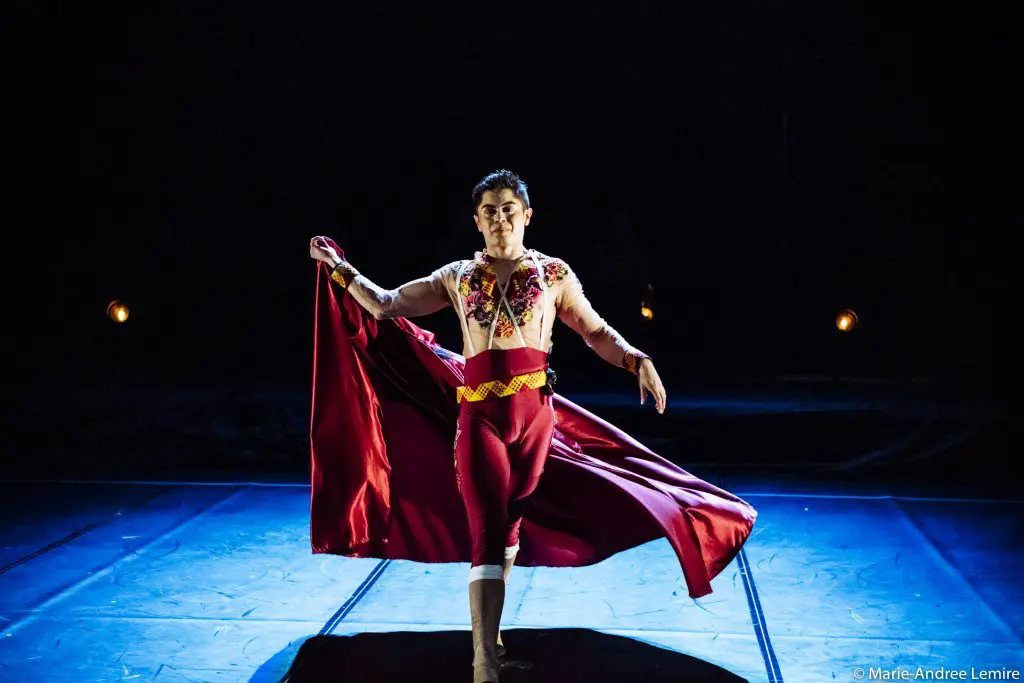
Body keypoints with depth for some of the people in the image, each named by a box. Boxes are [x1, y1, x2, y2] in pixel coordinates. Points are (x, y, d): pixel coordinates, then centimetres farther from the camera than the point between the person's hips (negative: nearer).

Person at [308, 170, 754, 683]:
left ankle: (489, 630, 31)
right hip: (479, 415, -1)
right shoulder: (456, 277, 9)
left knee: (509, 524, 13)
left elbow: (596, 332, 8)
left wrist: (638, 361, -7)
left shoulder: (552, 273, 7)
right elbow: (386, 305, 14)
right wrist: (339, 267, 11)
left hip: (534, 412, 1)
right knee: (488, 532, -8)